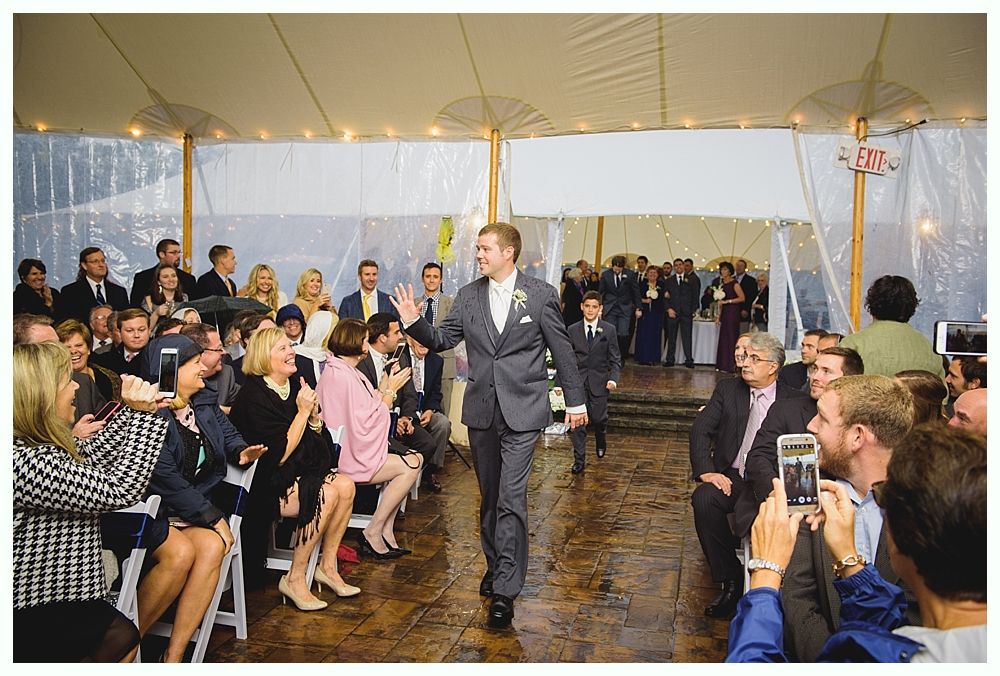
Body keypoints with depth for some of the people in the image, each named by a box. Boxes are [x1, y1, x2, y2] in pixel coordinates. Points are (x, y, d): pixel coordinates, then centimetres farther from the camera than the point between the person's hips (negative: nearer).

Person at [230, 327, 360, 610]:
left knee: (346, 486, -12)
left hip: (296, 472, 8)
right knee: (327, 495, -26)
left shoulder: (294, 385, 5)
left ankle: (328, 566, 3)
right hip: (264, 486, -8)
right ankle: (295, 579, -12)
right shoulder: (254, 396, -19)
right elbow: (279, 455, -21)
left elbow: (318, 439, 10)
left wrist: (314, 413, -10)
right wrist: (303, 411, -20)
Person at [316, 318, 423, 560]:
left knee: (413, 460, 3)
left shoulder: (339, 370, 14)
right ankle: (373, 534, -4)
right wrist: (389, 390, -11)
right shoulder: (341, 375, -19)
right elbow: (367, 423, -20)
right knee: (411, 465, -13)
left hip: (352, 449, 11)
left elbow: (364, 411, 12)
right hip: (347, 458, -11)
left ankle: (385, 532, 5)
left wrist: (384, 386, 7)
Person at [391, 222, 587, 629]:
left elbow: (561, 349, 2)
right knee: (489, 495, 15)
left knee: (511, 497, -9)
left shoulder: (540, 294, -4)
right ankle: (495, 565, 33)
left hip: (522, 410, -4)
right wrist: (414, 322, -13)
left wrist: (575, 400, 5)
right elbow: (442, 340, 6)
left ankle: (505, 590, -3)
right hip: (481, 409, 4)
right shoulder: (468, 296, 6)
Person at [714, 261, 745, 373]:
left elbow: (742, 298, -16)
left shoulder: (734, 284, -9)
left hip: (733, 312, -7)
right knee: (723, 338, 6)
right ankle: (723, 365, 10)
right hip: (724, 313, 7)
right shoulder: (722, 284, 13)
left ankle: (731, 366, -1)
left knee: (731, 337, -5)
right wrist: (719, 317, 15)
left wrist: (727, 301, -16)